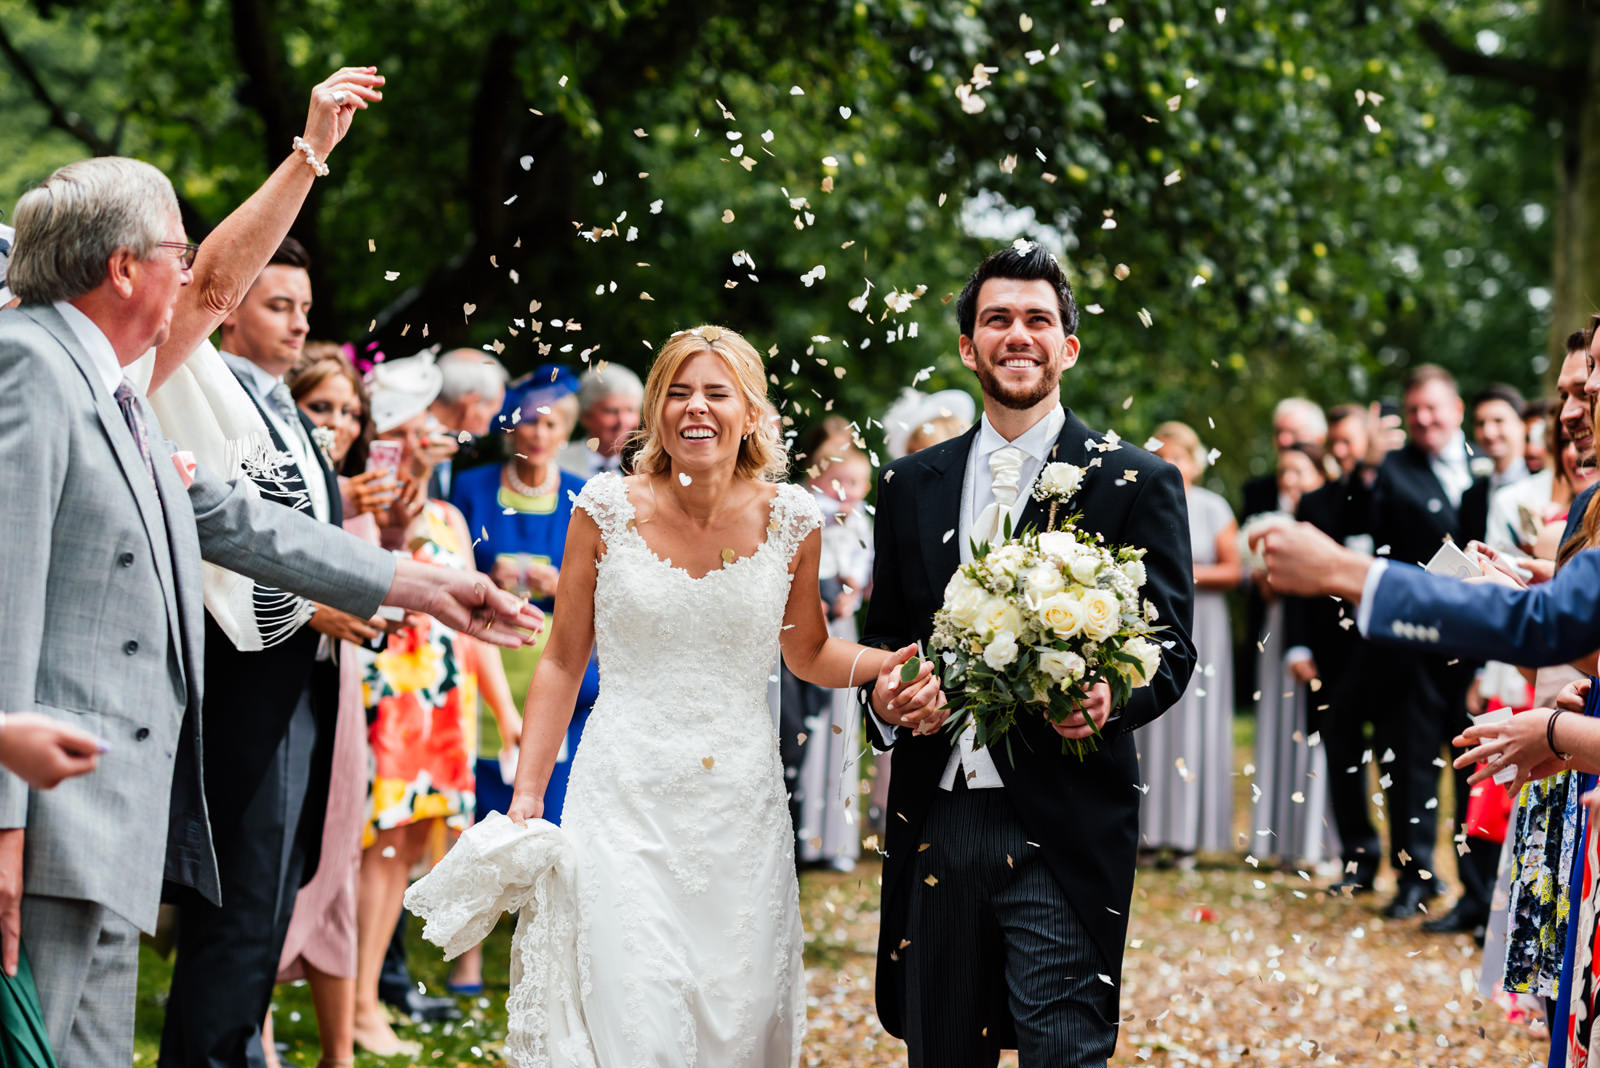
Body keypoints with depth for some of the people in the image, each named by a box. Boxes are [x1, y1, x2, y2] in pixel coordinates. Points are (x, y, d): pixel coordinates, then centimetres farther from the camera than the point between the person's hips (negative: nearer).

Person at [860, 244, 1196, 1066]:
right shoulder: (910, 487, 13)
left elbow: (1171, 646, -1)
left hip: (1063, 831, -4)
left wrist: (1112, 698, -22)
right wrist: (885, 693, -5)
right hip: (935, 823, 4)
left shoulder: (1138, 484, 2)